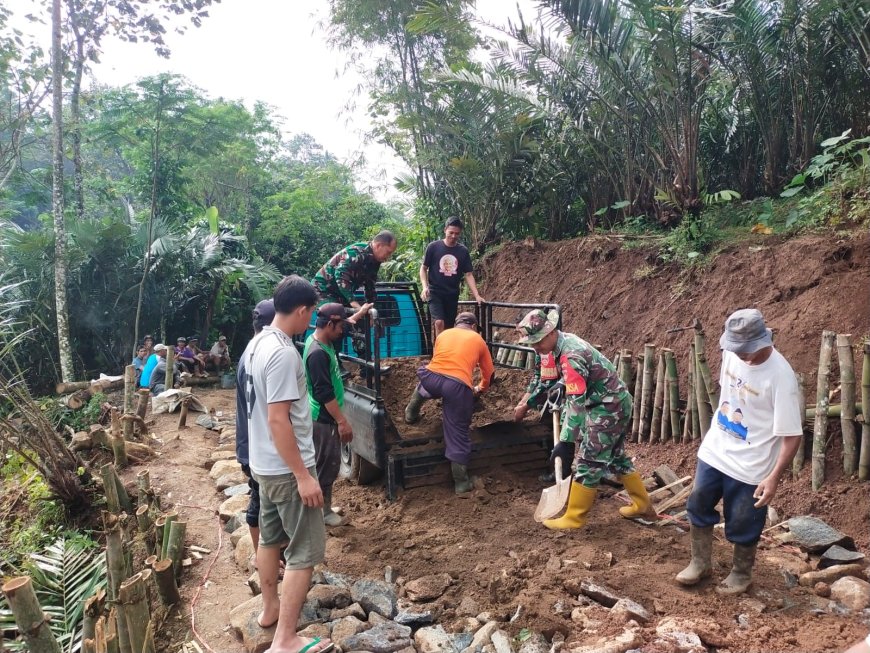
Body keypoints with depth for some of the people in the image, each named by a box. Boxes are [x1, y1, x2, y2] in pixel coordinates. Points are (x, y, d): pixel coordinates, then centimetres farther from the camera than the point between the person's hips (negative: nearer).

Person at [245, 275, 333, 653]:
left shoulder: (258, 344, 5)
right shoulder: (283, 353, -25)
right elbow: (278, 420, -27)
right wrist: (303, 475, -23)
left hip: (264, 463, 10)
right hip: (286, 468, -10)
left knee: (270, 537, 22)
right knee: (305, 551, -1)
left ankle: (270, 610, 40)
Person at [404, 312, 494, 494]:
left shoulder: (444, 333, 27)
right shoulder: (478, 340, 23)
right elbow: (489, 373, 30)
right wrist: (480, 389, 50)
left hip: (432, 377, 2)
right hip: (459, 386, -2)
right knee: (458, 433, 8)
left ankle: (411, 413, 53)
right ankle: (461, 482, 12)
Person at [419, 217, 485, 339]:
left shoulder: (463, 251, 2)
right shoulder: (434, 247, -4)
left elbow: (468, 274, 4)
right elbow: (423, 268, 3)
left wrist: (477, 295, -5)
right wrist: (425, 286, -12)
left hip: (452, 295, 3)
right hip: (435, 293, -3)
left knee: (449, 328, 7)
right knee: (439, 322, -22)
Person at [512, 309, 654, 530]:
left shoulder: (571, 356, -28)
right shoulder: (566, 341, 1)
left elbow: (577, 403, -30)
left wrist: (565, 441, -29)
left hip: (607, 409, -10)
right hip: (616, 404, 10)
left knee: (589, 462, -3)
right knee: (615, 457, 21)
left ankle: (574, 518, 7)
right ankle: (642, 505, 34)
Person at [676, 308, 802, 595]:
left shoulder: (780, 377, -27)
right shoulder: (733, 352, -9)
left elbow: (792, 435, -22)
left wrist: (774, 477, -24)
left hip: (750, 465, -6)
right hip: (714, 450, 6)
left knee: (742, 525, 12)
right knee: (698, 506, 18)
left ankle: (741, 574, 38)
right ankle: (700, 563, 39)